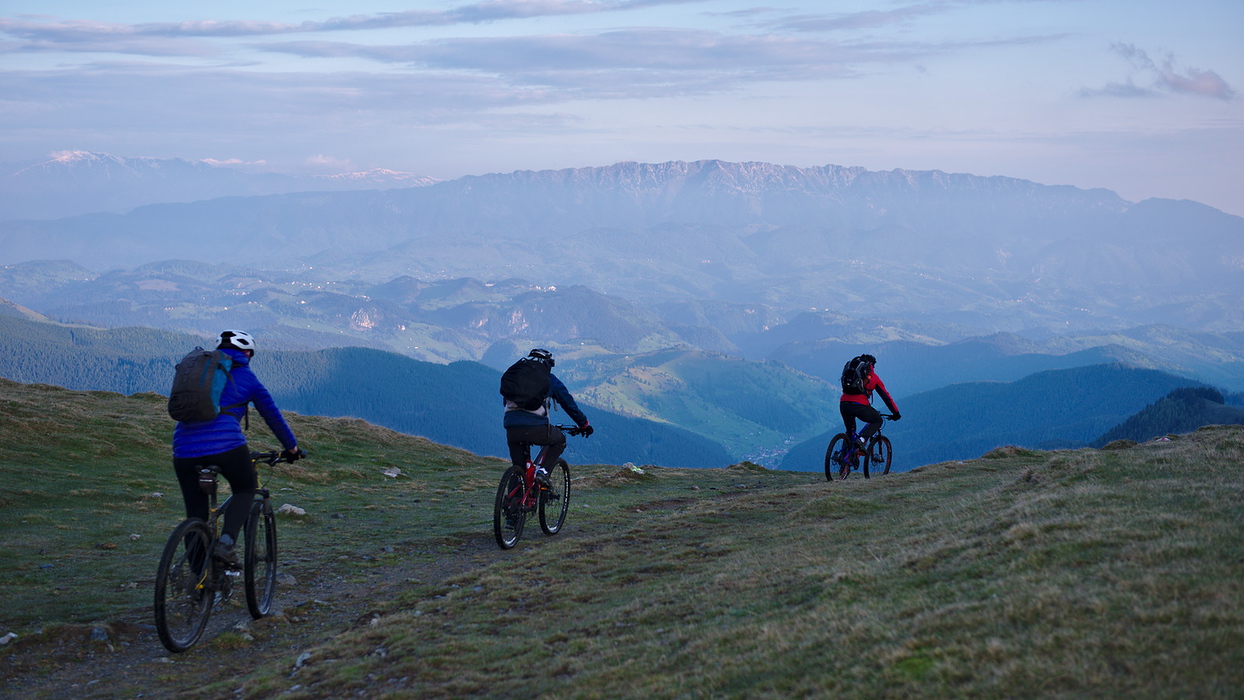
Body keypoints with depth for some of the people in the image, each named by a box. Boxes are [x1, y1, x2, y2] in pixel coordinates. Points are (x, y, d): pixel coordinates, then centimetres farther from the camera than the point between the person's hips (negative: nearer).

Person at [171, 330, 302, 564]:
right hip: (227, 446, -3)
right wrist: (291, 447, 34)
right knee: (246, 490, 22)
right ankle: (226, 541, -1)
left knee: (195, 514, 12)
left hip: (184, 449, 4)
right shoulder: (246, 376, 15)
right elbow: (273, 415, 21)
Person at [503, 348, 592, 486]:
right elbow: (568, 403, 17)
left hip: (511, 429, 4)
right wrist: (584, 424, 29)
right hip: (534, 428, -4)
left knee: (518, 467, 26)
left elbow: (506, 401, 37)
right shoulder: (549, 379, 14)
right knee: (560, 440, 25)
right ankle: (542, 470, 6)